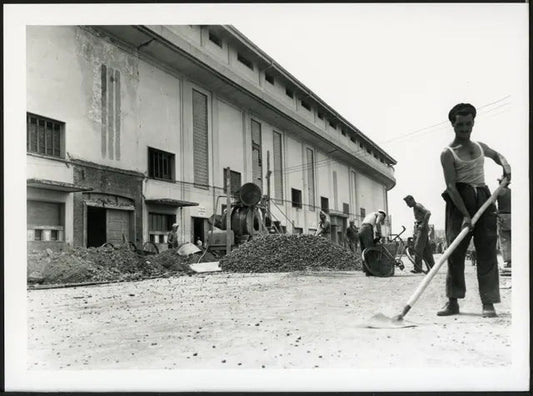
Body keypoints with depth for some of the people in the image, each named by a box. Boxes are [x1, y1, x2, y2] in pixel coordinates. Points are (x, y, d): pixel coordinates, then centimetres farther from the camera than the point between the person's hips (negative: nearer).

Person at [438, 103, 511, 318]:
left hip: (483, 198, 4)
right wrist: (465, 215, -21)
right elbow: (451, 186, -12)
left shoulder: (480, 146, 14)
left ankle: (488, 302, -1)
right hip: (460, 200, -4)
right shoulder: (448, 153, -3)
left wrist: (505, 165, 11)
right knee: (455, 250, -4)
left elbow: (497, 155, 36)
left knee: (486, 250, -3)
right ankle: (453, 301, 3)